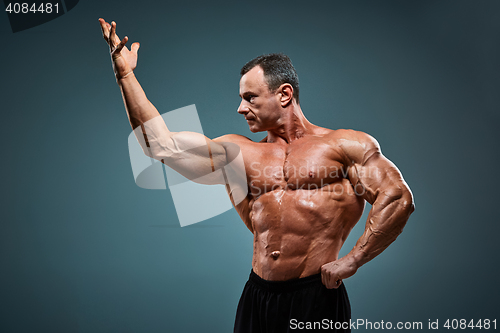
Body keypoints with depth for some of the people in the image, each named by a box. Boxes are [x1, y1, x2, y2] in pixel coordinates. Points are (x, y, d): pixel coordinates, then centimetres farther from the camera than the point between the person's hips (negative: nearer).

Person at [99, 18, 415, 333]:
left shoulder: (344, 145, 0)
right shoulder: (239, 152, 10)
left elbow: (398, 199, -5)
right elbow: (162, 145, 5)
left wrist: (351, 261, -9)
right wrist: (125, 73, 4)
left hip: (317, 298, -3)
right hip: (257, 297, 4)